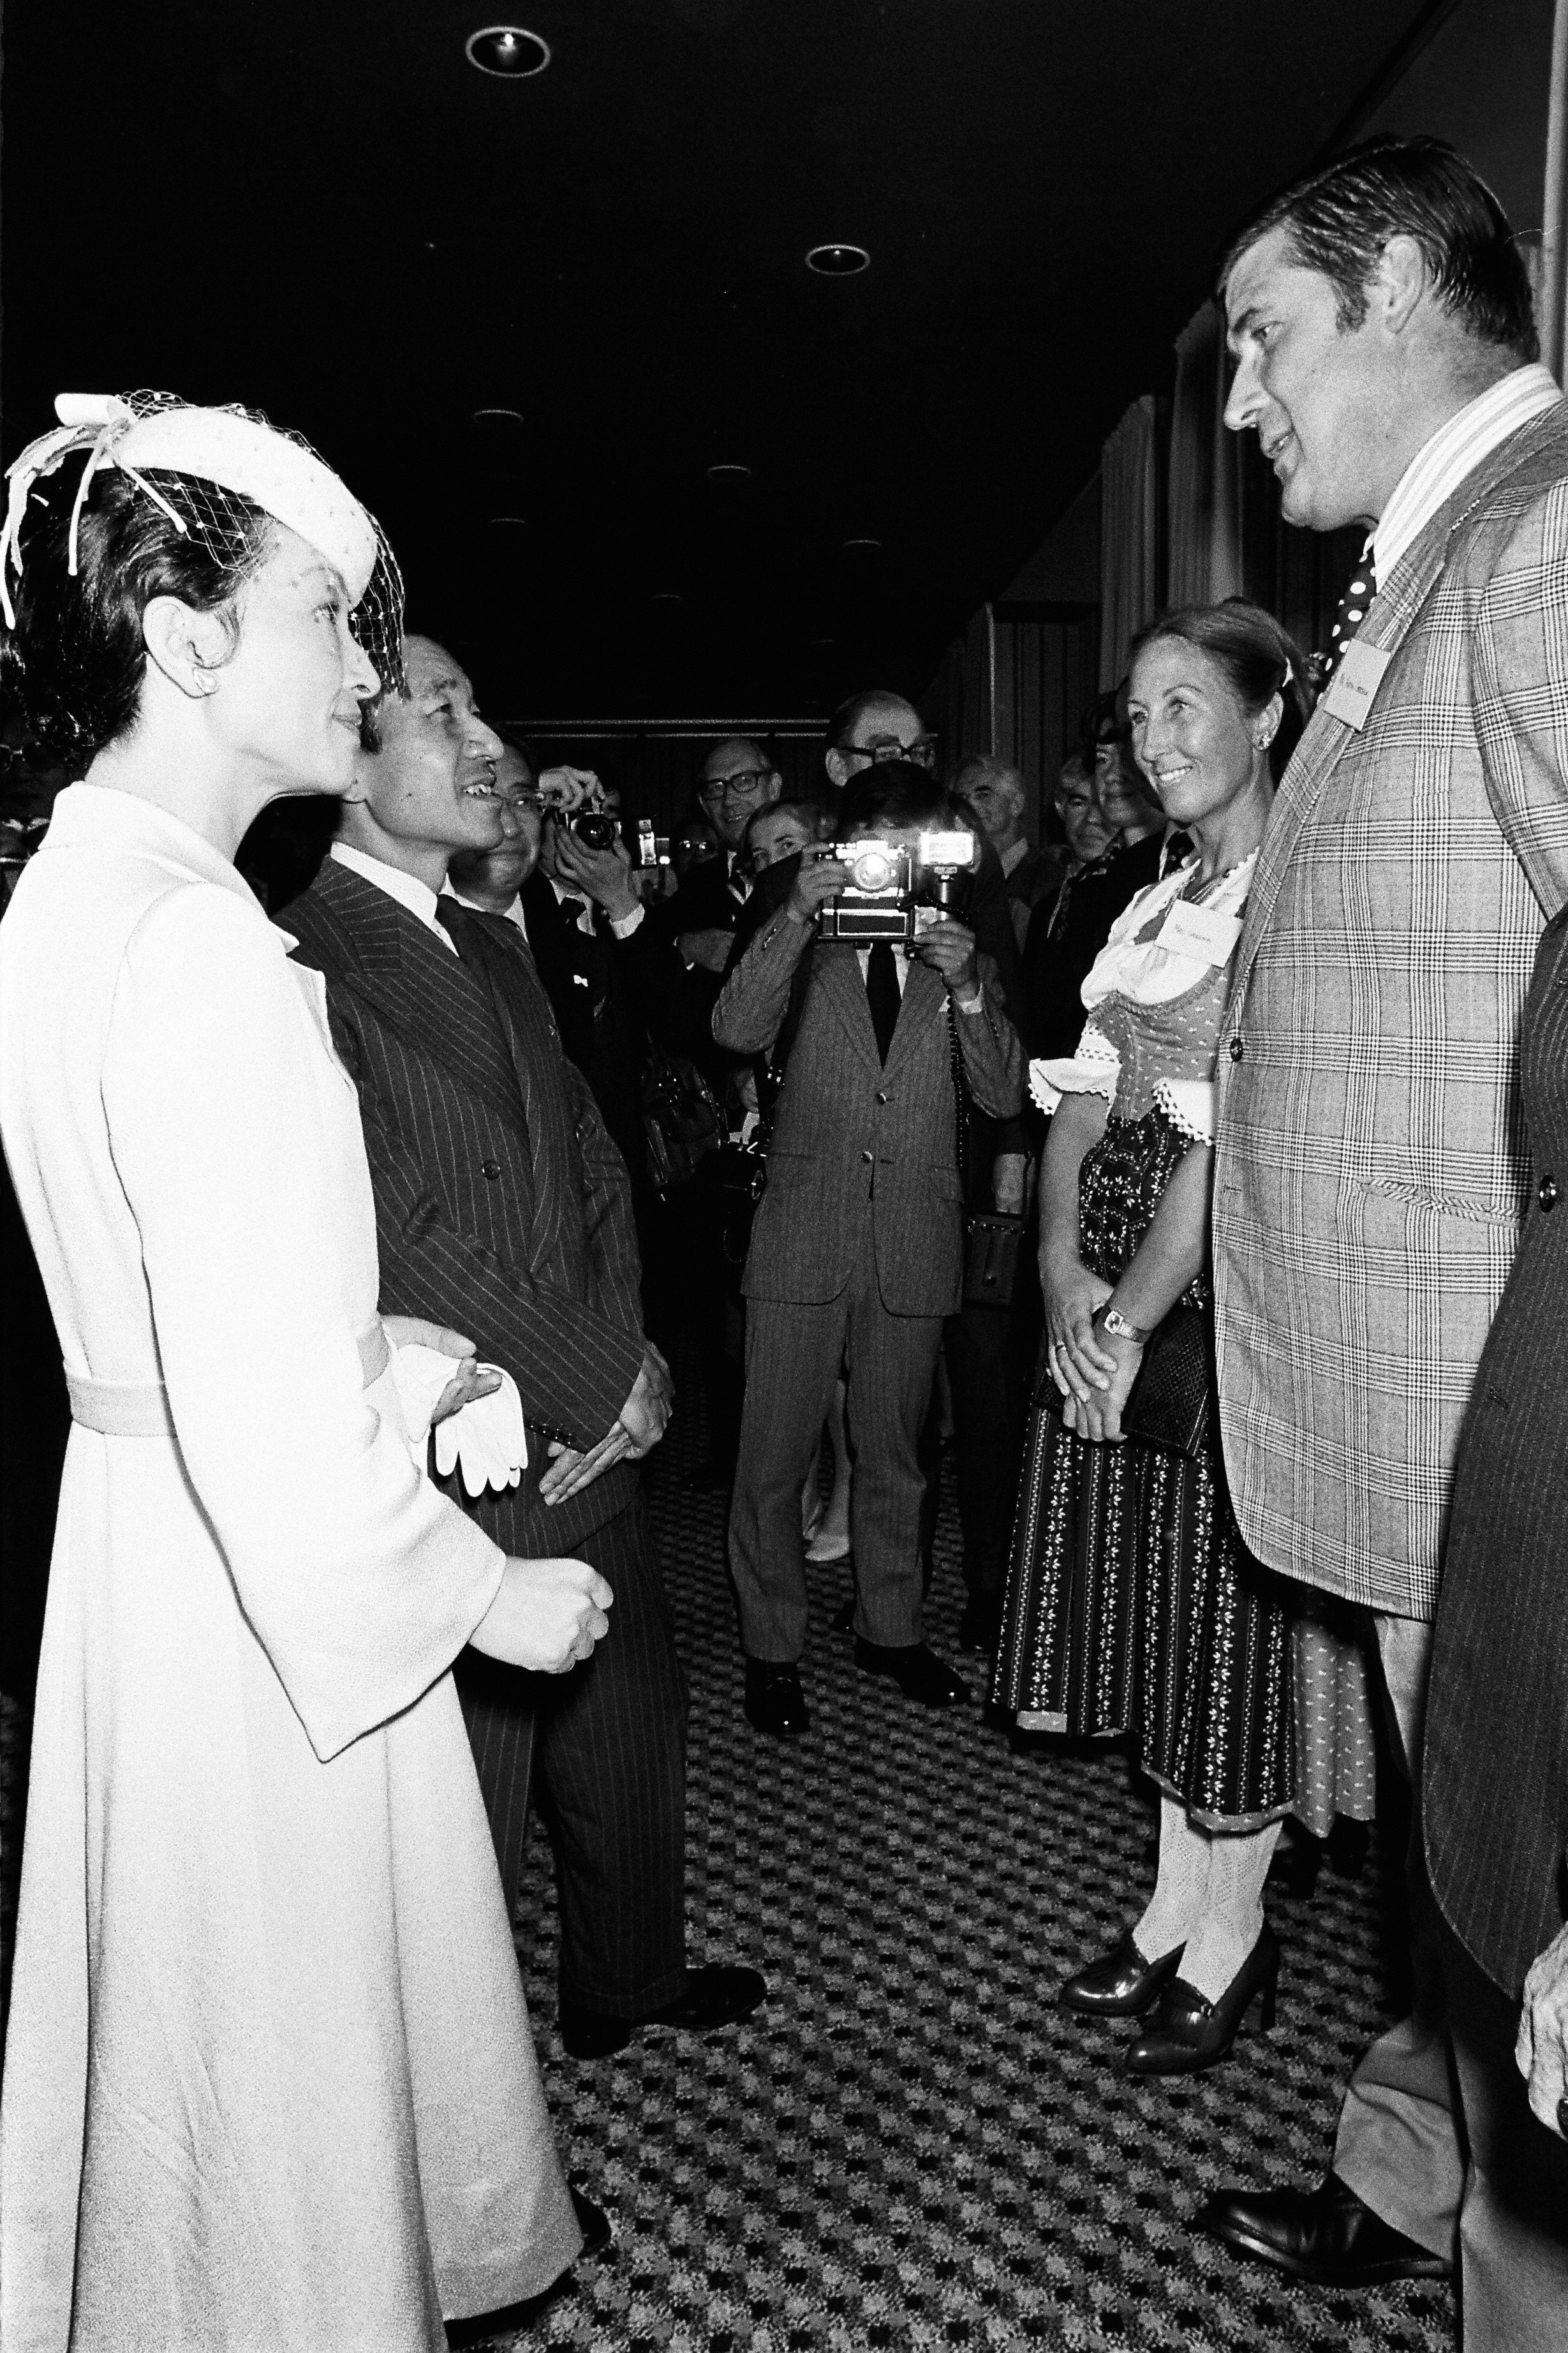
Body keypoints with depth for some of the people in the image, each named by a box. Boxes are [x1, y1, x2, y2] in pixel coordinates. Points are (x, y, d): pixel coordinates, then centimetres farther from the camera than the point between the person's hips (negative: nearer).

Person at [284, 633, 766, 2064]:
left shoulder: (496, 947, 13)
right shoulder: (301, 963, -17)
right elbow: (407, 1235, -22)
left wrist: (622, 1367, -3)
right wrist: (608, 1391, -13)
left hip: (597, 1448, 9)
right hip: (459, 1485, -8)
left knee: (635, 1731, 24)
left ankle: (633, 1980, 48)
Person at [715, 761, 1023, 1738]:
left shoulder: (960, 953, 10)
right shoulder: (808, 945, 5)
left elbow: (1005, 1098, 0)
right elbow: (739, 1031, -14)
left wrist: (966, 988, -14)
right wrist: (798, 914, -22)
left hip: (915, 1243, 2)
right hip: (804, 1238, -2)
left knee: (894, 1456, 16)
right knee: (774, 1462, 2)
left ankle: (892, 1628, 34)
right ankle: (773, 1648, 20)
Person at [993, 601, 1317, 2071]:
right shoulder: (1150, 909, 15)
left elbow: (1236, 1135, -18)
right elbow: (1083, 1103, 9)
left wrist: (1135, 1318, -15)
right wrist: (1063, 1262, -6)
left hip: (1238, 1290, -8)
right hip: (1112, 1291, 8)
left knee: (1233, 1607, 5)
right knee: (1155, 1599, 15)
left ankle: (1232, 1934, 25)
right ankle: (1178, 1906, 32)